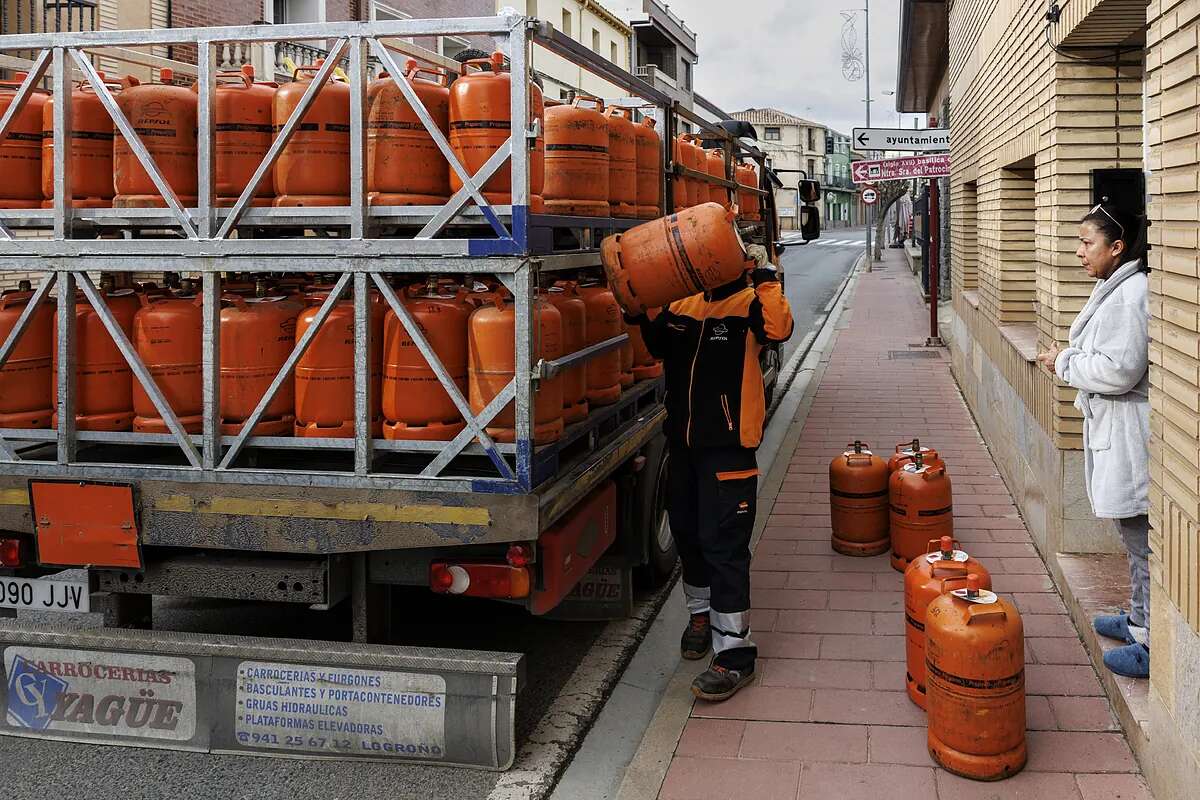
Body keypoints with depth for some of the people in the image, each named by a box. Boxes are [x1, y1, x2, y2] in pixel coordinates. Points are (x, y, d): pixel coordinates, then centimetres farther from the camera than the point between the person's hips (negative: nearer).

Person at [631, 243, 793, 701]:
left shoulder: (750, 305, -8)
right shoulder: (682, 307, 11)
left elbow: (778, 329, -29)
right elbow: (655, 346, 25)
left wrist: (765, 276, -31)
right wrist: (638, 316, 9)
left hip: (728, 444, -7)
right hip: (683, 440, 7)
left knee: (723, 543, -10)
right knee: (687, 531, 19)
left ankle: (735, 653, -5)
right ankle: (702, 613, 41)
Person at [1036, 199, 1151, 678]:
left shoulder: (1132, 294, -20)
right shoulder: (1114, 288, 13)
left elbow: (1119, 370, -25)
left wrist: (1064, 363, -12)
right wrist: (1069, 360, 10)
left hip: (1131, 434, -11)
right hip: (1112, 429, 11)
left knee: (1142, 539, -2)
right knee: (1135, 536, 21)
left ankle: (1151, 644, 8)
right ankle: (1139, 620, 34)